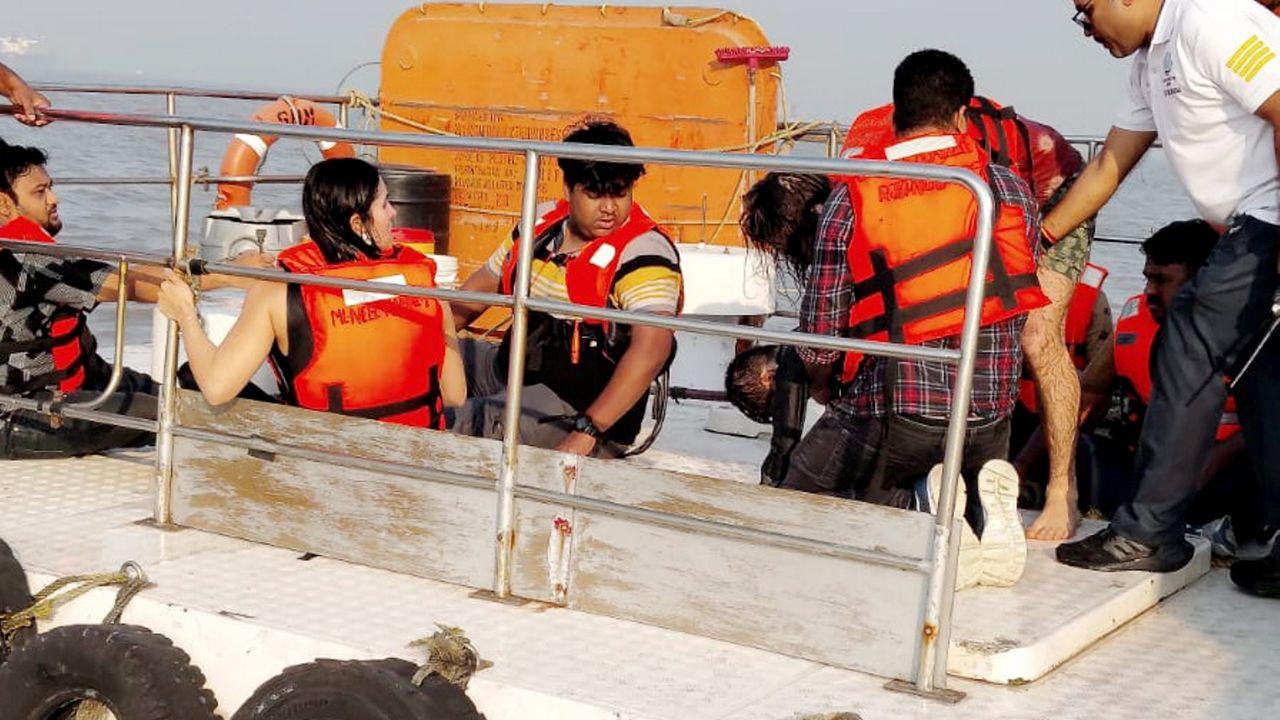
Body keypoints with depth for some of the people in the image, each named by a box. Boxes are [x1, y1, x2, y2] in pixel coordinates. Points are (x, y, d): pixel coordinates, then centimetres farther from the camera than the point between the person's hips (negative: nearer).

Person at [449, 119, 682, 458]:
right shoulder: (543, 222, 8)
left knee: (464, 425, -31)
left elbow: (652, 348, -28)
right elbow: (481, 287, 22)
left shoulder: (643, 252, -16)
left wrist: (586, 433, -34)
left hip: (582, 403, -8)